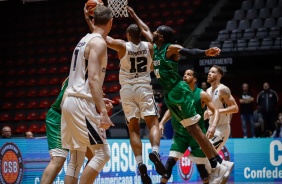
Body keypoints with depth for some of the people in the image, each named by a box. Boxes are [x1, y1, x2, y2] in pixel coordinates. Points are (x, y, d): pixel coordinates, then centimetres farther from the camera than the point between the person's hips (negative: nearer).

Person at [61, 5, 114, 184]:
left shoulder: (84, 40, 18)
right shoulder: (98, 43, -10)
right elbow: (93, 79, -21)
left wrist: (98, 101, 41)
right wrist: (103, 112, -26)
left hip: (70, 101, 9)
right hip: (82, 103, -9)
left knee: (76, 158, 11)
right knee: (102, 153, -8)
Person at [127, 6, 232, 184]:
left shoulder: (171, 48, -10)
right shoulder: (155, 47, 13)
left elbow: (189, 51, -27)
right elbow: (145, 29, 28)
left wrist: (205, 52, -45)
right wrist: (134, 15, 37)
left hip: (179, 92, -8)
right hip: (169, 95, 8)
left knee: (194, 129, -11)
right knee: (191, 130, 5)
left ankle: (217, 167, -12)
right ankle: (217, 164, 5)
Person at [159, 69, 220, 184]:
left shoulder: (201, 95, -12)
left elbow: (216, 111, -13)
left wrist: (213, 126, -30)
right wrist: (162, 123, -1)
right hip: (180, 134, 3)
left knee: (200, 164, 1)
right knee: (171, 160, -11)